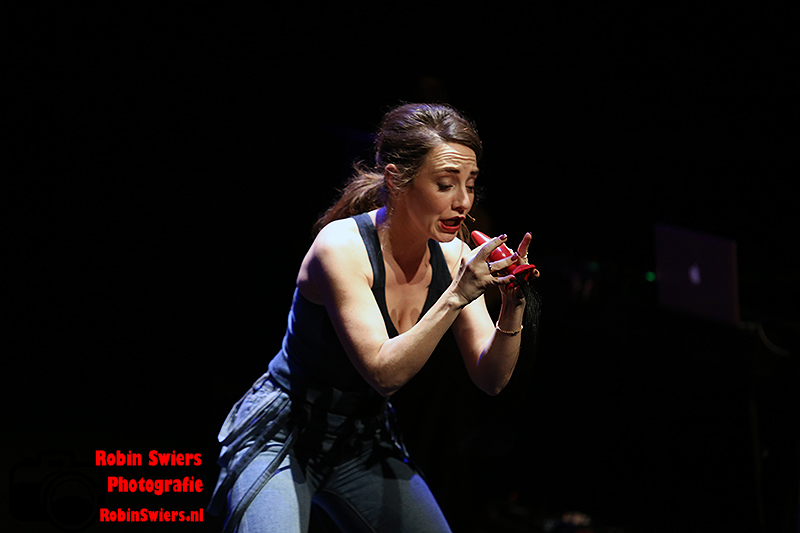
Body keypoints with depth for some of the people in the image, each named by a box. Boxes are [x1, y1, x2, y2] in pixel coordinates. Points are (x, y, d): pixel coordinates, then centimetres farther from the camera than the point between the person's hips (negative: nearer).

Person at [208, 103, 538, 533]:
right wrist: (456, 297, -35)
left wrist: (512, 310, -23)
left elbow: (490, 379, -6)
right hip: (280, 437, -6)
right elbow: (384, 372, -31)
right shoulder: (341, 248, -24)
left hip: (364, 442, 7)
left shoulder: (452, 256, -6)